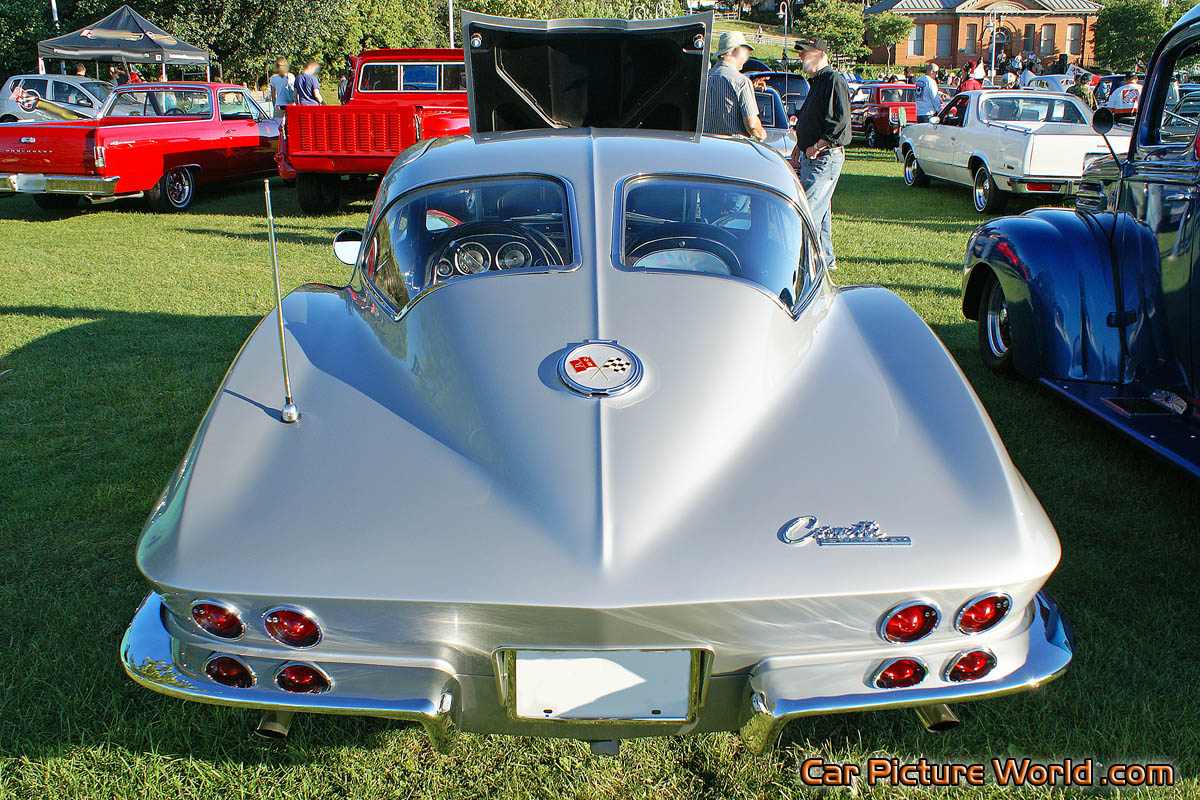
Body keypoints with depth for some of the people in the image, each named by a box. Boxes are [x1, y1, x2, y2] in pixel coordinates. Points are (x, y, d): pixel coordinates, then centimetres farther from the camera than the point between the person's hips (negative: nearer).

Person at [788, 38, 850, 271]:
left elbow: (840, 120, -20)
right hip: (811, 157, 10)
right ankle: (827, 259, 19)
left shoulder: (834, 81, -11)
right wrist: (799, 148, 18)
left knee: (809, 208, -14)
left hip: (825, 157, -10)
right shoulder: (816, 82, 20)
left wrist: (817, 146, -18)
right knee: (821, 210, 13)